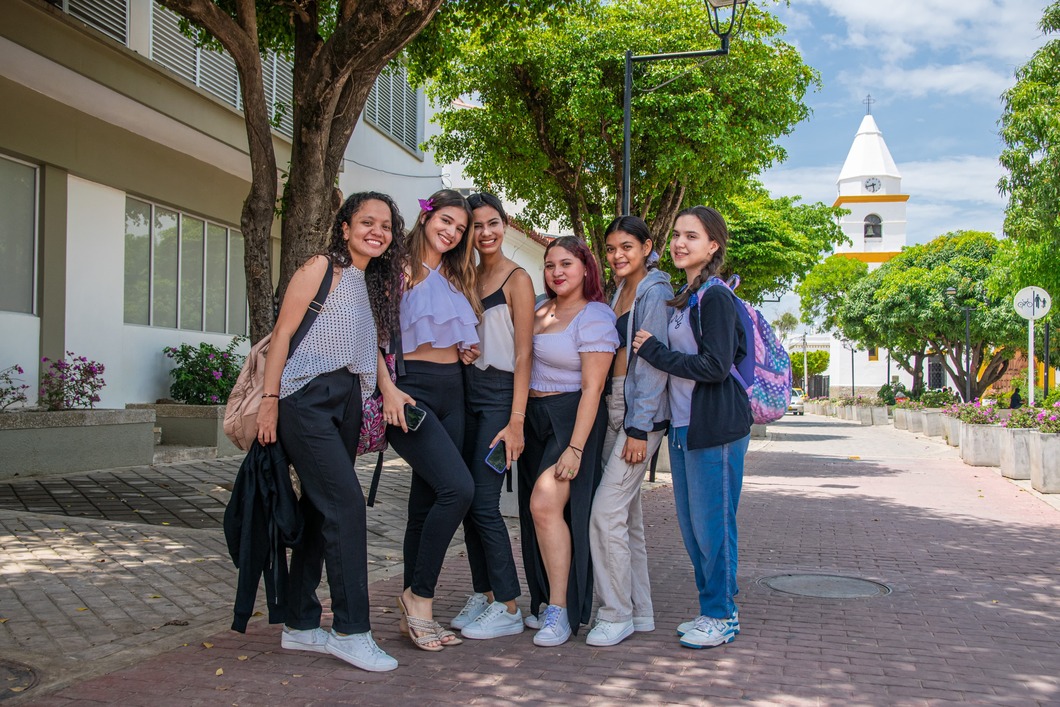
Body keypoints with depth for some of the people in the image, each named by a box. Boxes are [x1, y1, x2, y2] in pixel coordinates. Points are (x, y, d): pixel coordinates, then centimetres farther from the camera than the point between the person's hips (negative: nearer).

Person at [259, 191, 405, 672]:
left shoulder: (376, 283, 17)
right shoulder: (322, 268, -5)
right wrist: (270, 401, -13)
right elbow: (282, 333, -9)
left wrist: (389, 387, 8)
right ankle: (351, 630, -8)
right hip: (308, 398, -8)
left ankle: (300, 626, 20)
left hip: (347, 401, 8)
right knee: (347, 505, -14)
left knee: (321, 510, 10)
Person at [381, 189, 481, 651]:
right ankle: (419, 595, -6)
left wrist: (467, 350, 10)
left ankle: (416, 614, 13)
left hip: (451, 391, 7)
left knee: (427, 502, 7)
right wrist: (388, 389, -19)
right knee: (458, 487, -21)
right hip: (411, 389, -7)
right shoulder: (401, 270, -2)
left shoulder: (455, 277, 20)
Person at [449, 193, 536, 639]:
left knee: (483, 502, -9)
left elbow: (523, 354, -10)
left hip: (498, 393, -7)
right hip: (465, 391, 7)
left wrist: (516, 421, -16)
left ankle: (508, 607, 1)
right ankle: (482, 595, 18)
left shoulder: (516, 279, -5)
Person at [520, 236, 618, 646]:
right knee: (536, 510, 7)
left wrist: (575, 448, -19)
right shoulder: (540, 309, 11)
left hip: (572, 417, -7)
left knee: (545, 504, -19)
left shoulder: (595, 317, -9)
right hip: (533, 417, 7)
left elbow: (591, 389, -14)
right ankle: (546, 602, 19)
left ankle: (561, 612, -11)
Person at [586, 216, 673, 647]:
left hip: (641, 415, -9)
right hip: (612, 412, 9)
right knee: (626, 515, 11)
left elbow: (653, 364, -14)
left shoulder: (655, 292, -9)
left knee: (607, 511, -11)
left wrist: (638, 429, -18)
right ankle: (639, 612, 20)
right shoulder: (619, 292, 17)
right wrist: (617, 423, 12)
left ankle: (615, 615, 0)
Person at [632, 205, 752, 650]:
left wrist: (654, 352, -13)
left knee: (711, 522, -2)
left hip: (716, 427, -9)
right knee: (690, 523, 13)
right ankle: (712, 609, 25)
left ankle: (721, 616, 11)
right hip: (683, 425, 9)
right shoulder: (685, 298, 15)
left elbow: (716, 366, -19)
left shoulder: (716, 297, -12)